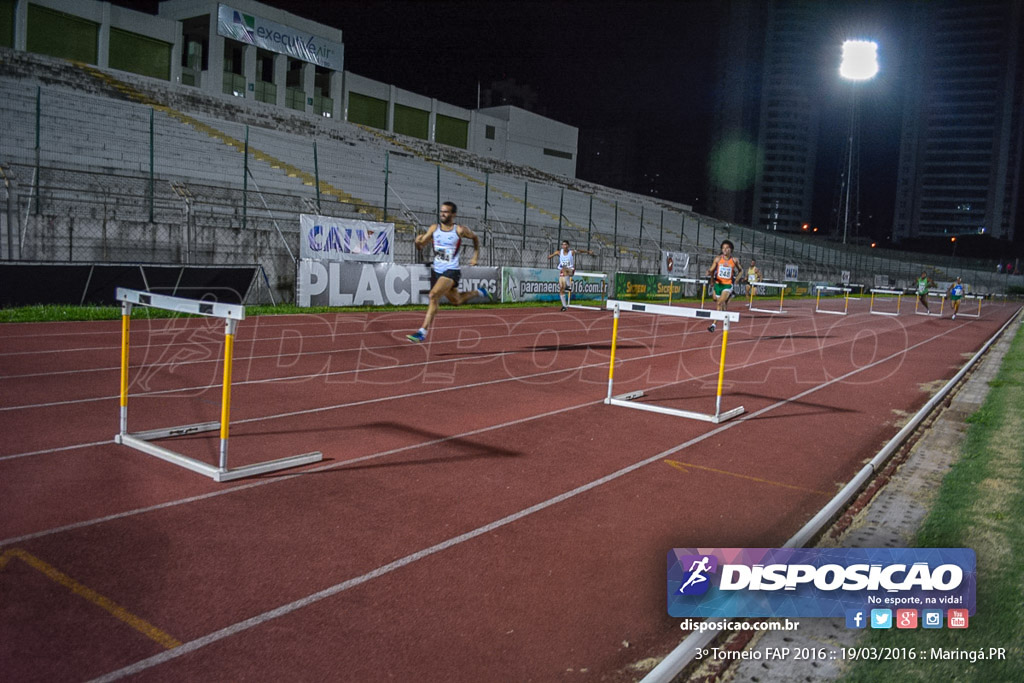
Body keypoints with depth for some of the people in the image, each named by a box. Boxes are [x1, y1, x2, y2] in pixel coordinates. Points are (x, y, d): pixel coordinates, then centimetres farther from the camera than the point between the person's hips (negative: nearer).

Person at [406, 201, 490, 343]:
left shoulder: (460, 230, -8)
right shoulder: (434, 228, 2)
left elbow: (475, 237, 10)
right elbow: (420, 246, 3)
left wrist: (475, 256, 6)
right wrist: (418, 242, -20)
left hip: (451, 271, -6)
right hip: (436, 270, 6)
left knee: (434, 295, -26)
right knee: (457, 301, 19)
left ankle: (423, 332, -25)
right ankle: (478, 292, 49)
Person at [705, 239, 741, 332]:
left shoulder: (734, 261, -2)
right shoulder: (718, 259, -1)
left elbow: (740, 271, 14)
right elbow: (712, 270, -2)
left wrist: (736, 280, 3)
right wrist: (710, 273, -24)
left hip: (728, 285, -3)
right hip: (718, 284, 3)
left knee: (720, 303, -21)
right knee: (722, 304, 14)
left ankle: (714, 324, -22)